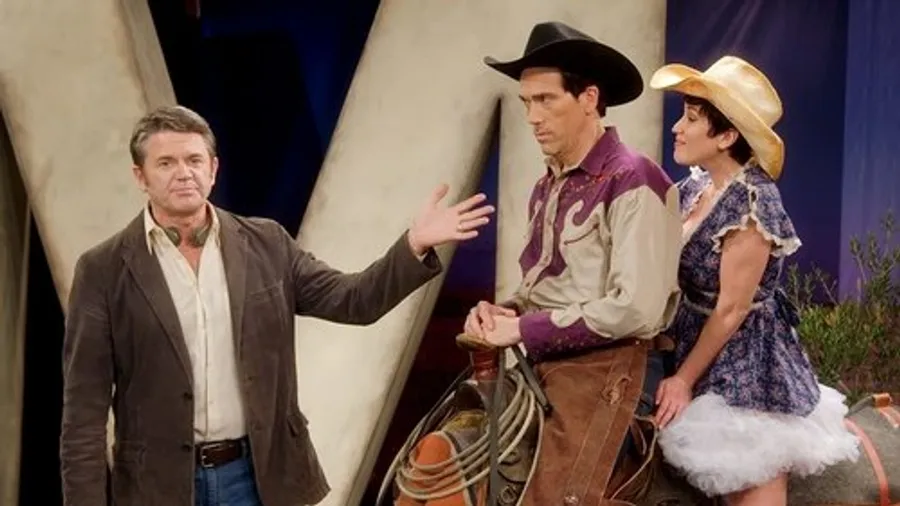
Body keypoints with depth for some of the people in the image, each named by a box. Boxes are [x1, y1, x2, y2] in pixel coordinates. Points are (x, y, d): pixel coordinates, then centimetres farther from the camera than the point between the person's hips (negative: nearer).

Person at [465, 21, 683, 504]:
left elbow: (636, 309, -19)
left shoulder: (633, 181, -11)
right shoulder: (547, 187, 16)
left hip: (603, 369, -8)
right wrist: (499, 312, 1)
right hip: (540, 367, 8)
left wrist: (523, 330, -14)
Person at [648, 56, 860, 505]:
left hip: (746, 365, -7)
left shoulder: (752, 202, -22)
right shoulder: (695, 188, 2)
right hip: (700, 347, 7)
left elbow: (730, 311, -19)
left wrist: (684, 379, -11)